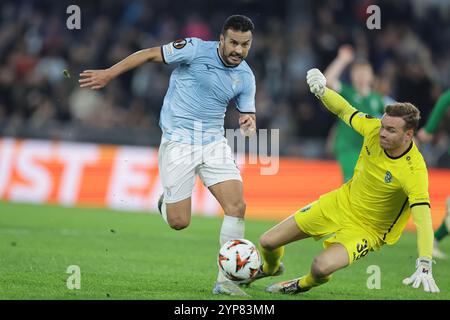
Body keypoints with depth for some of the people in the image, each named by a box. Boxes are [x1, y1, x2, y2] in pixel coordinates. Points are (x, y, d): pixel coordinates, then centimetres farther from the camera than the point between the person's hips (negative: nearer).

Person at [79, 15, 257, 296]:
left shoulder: (246, 77, 4)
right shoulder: (195, 50, -11)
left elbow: (249, 116, 14)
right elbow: (151, 54, -2)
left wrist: (249, 123, -12)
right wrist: (109, 73, -3)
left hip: (214, 143, 4)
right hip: (178, 143, -4)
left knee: (237, 206, -14)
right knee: (179, 222, -7)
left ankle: (225, 281, -6)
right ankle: (167, 201, 31)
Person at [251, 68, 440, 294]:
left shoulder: (414, 172, -32)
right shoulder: (374, 129, -17)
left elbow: (423, 219, -39)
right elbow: (344, 110, 1)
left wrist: (424, 266, -50)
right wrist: (321, 91, -18)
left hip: (367, 230, -5)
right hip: (341, 202, 5)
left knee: (321, 267, -31)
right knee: (268, 243, 5)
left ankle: (303, 284, 9)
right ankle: (270, 269, 44)